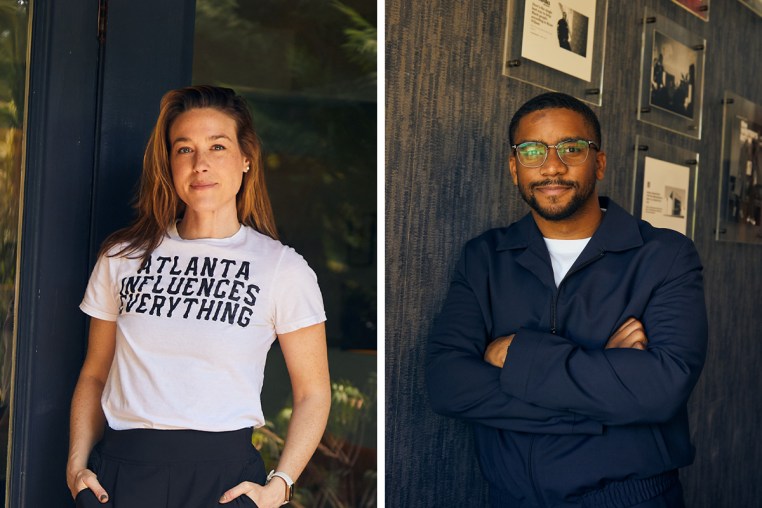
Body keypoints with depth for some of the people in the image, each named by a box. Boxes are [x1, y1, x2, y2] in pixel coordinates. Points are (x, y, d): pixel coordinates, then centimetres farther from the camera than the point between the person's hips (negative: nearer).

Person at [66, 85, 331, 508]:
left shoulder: (283, 268, -3)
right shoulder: (122, 257, 6)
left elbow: (312, 393, -1)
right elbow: (94, 375, 12)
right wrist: (77, 465, 0)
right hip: (119, 472, 2)